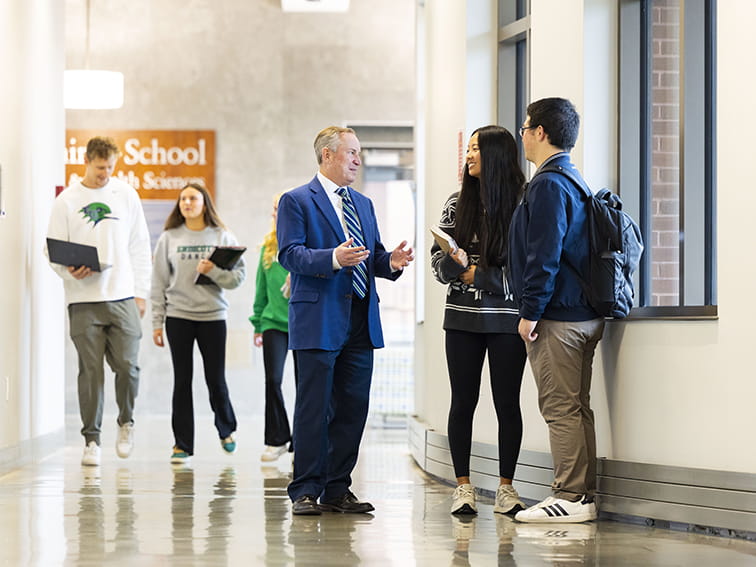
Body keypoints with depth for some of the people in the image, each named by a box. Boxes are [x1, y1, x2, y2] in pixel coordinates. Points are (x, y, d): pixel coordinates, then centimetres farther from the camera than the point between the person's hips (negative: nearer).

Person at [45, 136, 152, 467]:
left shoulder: (126, 195, 9)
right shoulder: (67, 201, 4)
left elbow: (139, 247, 11)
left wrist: (141, 293, 5)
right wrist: (69, 270, -16)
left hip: (122, 297, 1)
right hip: (83, 299, -1)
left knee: (127, 365, -6)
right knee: (90, 370, -1)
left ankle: (125, 422, 19)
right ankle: (91, 439, 8)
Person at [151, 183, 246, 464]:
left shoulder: (222, 237, 2)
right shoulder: (168, 238, 5)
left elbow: (239, 276, -2)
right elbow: (159, 283, 5)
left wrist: (213, 271, -19)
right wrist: (157, 322, 1)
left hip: (213, 316, -1)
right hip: (178, 317, 1)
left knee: (216, 379, 4)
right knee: (182, 381, 3)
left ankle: (226, 429, 30)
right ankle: (182, 445, 9)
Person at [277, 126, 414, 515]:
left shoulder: (363, 204, 21)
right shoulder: (296, 201, -1)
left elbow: (373, 257, 20)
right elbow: (289, 254, -12)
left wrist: (391, 261, -3)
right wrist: (333, 258, -26)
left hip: (360, 322, 7)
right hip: (318, 321, -6)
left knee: (353, 408, 6)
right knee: (313, 410, -4)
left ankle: (337, 490, 14)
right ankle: (306, 490, 3)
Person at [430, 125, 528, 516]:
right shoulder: (457, 203, 9)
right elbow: (438, 258, 8)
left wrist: (474, 274, -11)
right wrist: (463, 271, -12)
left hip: (507, 318, -3)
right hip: (462, 317, 3)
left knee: (507, 402, 2)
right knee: (463, 401, 3)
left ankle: (506, 488, 10)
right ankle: (463, 488, 9)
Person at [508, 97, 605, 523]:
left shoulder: (549, 185, -13)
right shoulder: (575, 182, 18)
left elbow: (545, 255, -20)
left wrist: (531, 312, -16)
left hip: (557, 319, -10)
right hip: (585, 313, 10)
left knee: (561, 408, -7)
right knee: (576, 407, 12)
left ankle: (570, 498, -5)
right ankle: (584, 495, 15)